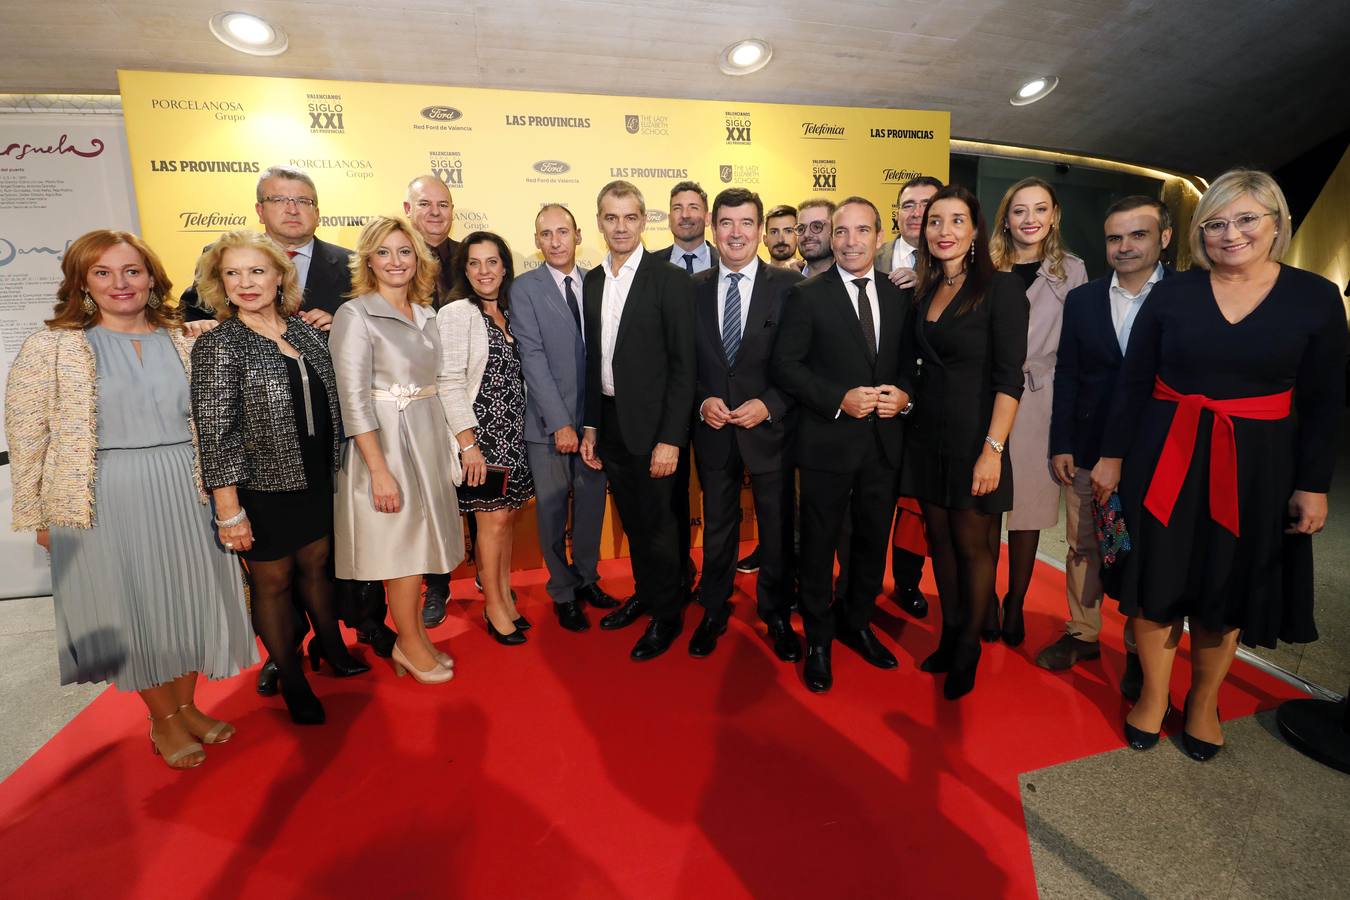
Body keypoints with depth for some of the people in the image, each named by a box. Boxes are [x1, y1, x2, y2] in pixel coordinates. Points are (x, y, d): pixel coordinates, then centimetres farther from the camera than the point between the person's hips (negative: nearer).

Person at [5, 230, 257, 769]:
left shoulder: (182, 340, 5)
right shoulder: (52, 347, -3)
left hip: (182, 490, 3)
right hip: (103, 498, -2)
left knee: (188, 597, 11)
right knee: (127, 607, 9)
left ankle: (186, 705, 31)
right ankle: (162, 719, 27)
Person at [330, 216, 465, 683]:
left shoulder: (425, 313, 10)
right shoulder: (355, 315, -10)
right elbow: (353, 399, -15)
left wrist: (445, 442, 7)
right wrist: (379, 470, -19)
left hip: (428, 437, 6)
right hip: (384, 440, -6)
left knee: (420, 542, 13)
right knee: (403, 546, 3)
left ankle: (416, 637, 29)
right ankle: (409, 643, 22)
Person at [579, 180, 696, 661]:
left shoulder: (671, 279, -9)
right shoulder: (592, 281, 9)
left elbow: (683, 365, -13)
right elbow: (593, 359, 12)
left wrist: (670, 438, -17)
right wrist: (590, 426, 9)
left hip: (651, 424, -5)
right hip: (609, 420, 6)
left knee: (658, 523, 6)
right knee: (632, 520, 17)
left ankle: (666, 616, 26)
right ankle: (644, 593, 38)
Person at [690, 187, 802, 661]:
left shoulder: (788, 285, -3)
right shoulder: (694, 289, 4)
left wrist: (768, 405, -16)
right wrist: (702, 400, -10)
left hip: (770, 428, -2)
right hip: (713, 430, 2)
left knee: (777, 529, 12)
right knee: (717, 528, 16)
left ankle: (777, 615, 33)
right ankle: (713, 612, 35)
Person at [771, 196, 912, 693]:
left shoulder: (899, 296, 9)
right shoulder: (807, 295, -5)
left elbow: (908, 361, 14)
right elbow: (785, 366, -9)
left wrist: (903, 393, -8)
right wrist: (840, 399, -19)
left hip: (883, 441, 5)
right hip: (827, 442, -4)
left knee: (873, 541, 17)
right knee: (819, 545, 8)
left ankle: (856, 623, 39)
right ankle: (818, 639, 28)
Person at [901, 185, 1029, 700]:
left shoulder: (1001, 289, -9)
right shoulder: (925, 292, 10)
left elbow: (1009, 379, -15)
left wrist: (992, 449, -20)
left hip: (972, 436, -6)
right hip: (927, 432, 6)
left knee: (972, 543, 6)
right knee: (939, 539, 13)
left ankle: (968, 650, 25)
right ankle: (949, 637, 30)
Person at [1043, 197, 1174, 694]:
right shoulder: (1081, 300, 4)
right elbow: (1066, 376, 4)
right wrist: (1060, 444, 0)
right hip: (1087, 451, 3)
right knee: (1083, 548, 12)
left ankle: (1140, 651, 27)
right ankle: (1082, 634, 29)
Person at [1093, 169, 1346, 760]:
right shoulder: (1172, 293, -2)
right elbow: (1132, 383, 1)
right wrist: (1112, 457, 0)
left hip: (1257, 466, 0)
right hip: (1165, 459, 0)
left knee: (1226, 592, 13)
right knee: (1157, 583, 8)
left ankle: (1203, 701, 34)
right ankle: (1153, 694, 27)